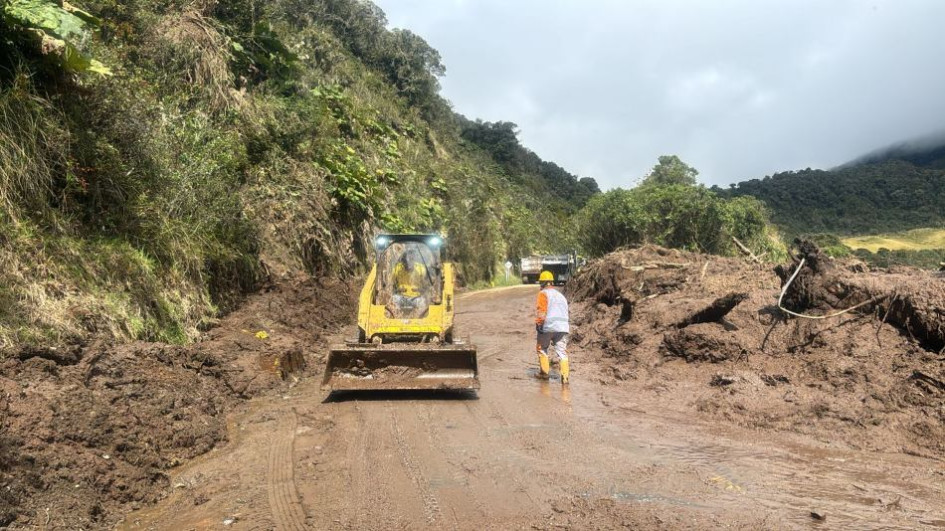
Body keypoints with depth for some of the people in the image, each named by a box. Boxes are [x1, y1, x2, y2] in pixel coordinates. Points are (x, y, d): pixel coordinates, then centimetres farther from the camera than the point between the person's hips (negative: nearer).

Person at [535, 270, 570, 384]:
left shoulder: (543, 293, 1)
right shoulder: (561, 295, 23)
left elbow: (542, 310, -13)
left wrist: (539, 323, -14)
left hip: (547, 327, -5)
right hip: (563, 327, 5)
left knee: (542, 349, 15)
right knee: (562, 352, 1)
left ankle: (544, 372, 18)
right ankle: (565, 376, -10)